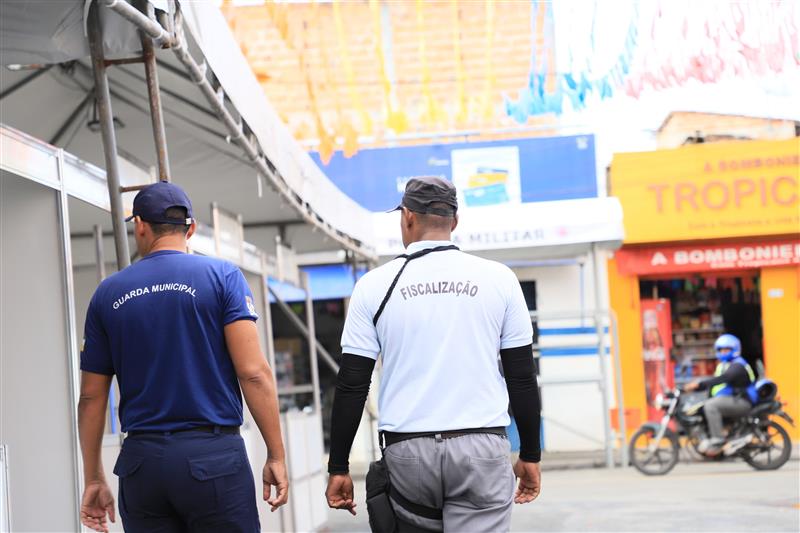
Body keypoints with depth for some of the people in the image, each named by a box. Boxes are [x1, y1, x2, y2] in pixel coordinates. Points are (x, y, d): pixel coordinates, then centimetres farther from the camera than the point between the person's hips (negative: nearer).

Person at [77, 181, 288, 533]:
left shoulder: (108, 293, 8)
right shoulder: (221, 277, -1)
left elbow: (91, 396, 11)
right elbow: (253, 373, -9)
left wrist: (93, 480, 19)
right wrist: (276, 455, -3)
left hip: (141, 460, 3)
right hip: (213, 452, -3)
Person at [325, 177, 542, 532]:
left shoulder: (375, 285, 1)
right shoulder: (498, 278, 3)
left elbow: (352, 385, 1)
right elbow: (522, 377, 4)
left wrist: (339, 467, 7)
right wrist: (530, 456, 13)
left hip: (407, 450, 1)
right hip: (482, 449, 0)